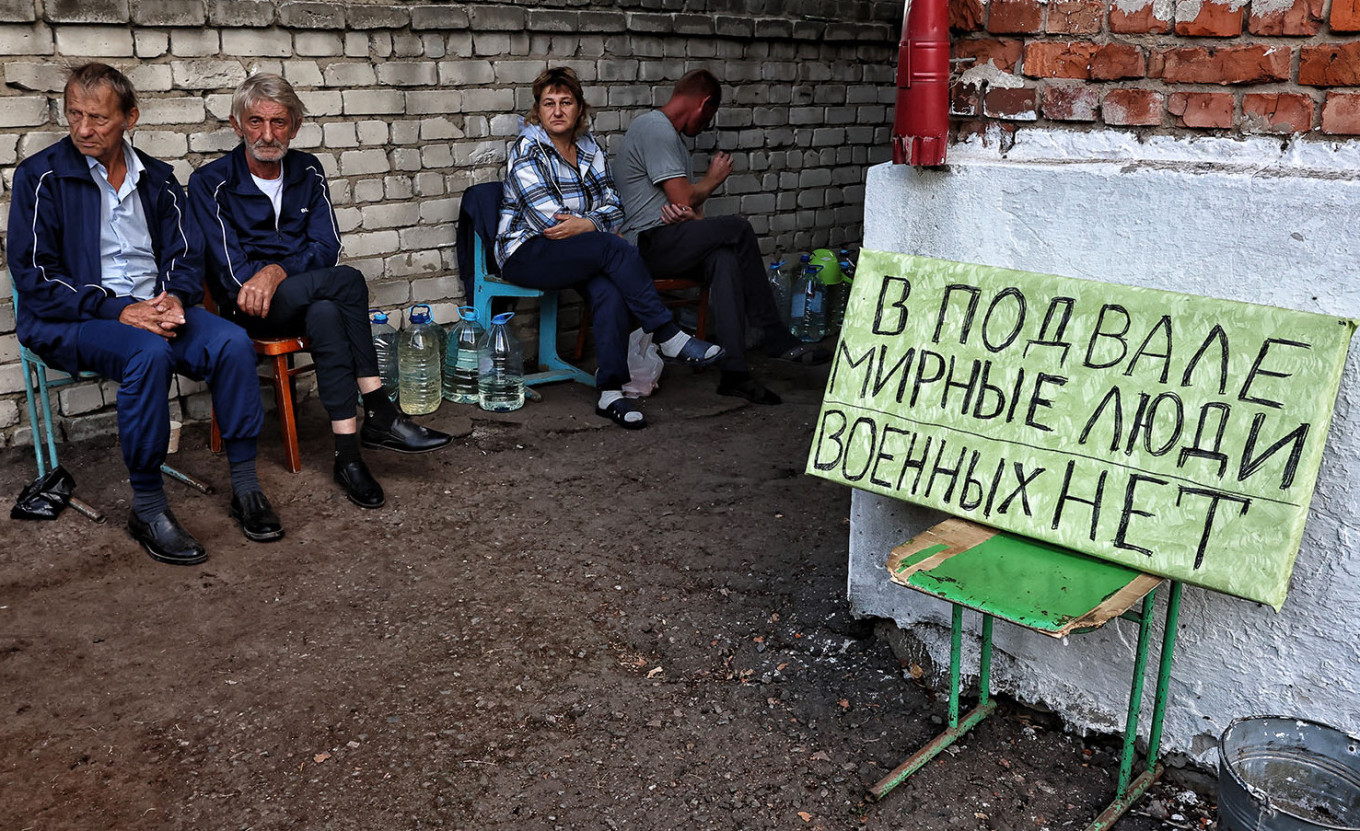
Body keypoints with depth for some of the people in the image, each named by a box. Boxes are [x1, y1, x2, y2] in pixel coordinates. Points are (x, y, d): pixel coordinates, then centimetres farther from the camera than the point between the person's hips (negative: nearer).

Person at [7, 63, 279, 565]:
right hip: (71, 320, -4)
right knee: (148, 353, -36)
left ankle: (245, 485, -15)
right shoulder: (41, 177, -2)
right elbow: (34, 276, -8)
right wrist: (118, 310, -19)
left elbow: (185, 255, 12)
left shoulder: (156, 179, 13)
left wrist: (174, 297, -13)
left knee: (233, 343, -24)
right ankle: (147, 508, -27)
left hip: (154, 308, 4)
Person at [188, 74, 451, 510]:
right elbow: (232, 273, -10)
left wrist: (277, 271, -20)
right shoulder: (210, 183, -3)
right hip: (248, 310, -3)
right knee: (347, 280, -32)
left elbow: (326, 249, -1)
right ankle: (379, 415, -31)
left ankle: (348, 452, -41)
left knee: (326, 314, -36)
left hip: (303, 301, 4)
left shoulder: (307, 171, 10)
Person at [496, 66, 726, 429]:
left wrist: (585, 224, -14)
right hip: (527, 254, -5)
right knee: (616, 248, -30)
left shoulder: (590, 150, 13)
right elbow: (549, 219, -14)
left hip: (575, 254, 5)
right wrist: (597, 225, -8)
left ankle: (611, 392, -33)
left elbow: (613, 208, 7)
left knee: (609, 289, -30)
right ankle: (668, 338, -23)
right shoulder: (527, 150, -5)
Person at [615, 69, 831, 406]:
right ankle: (776, 338, -10)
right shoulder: (654, 128, -8)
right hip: (648, 244, -9)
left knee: (724, 257, -21)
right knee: (737, 228, -19)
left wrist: (690, 212, -10)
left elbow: (688, 204, 16)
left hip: (667, 244, 9)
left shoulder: (671, 135, 26)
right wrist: (714, 178, 5)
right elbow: (684, 198, -16)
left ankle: (734, 371, -31)